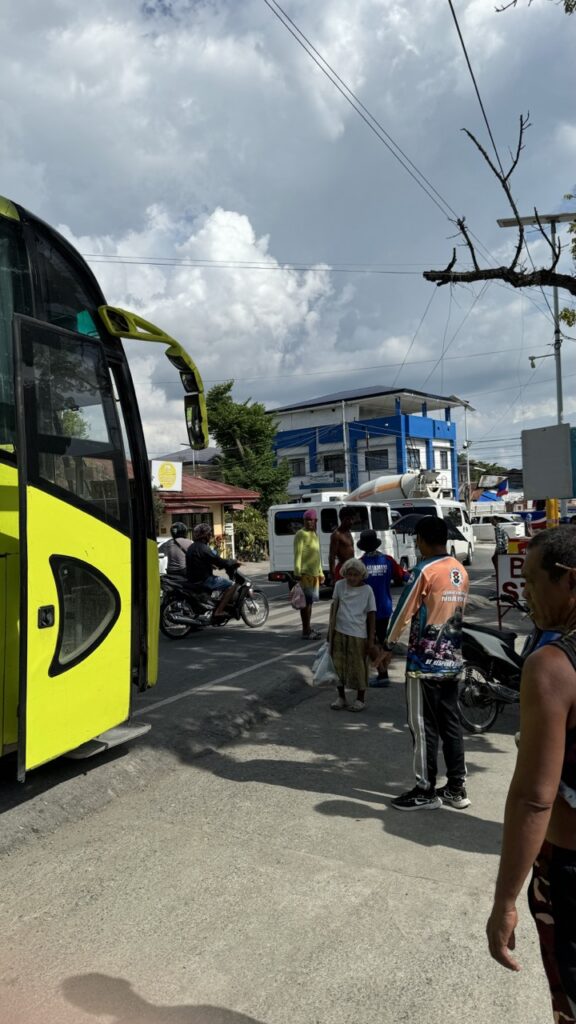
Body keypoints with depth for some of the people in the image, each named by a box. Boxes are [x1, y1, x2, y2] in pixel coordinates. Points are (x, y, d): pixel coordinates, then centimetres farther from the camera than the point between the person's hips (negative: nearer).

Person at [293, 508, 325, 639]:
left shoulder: (314, 534, 17)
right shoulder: (301, 534, -9)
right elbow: (298, 554, -16)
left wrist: (320, 572, 22)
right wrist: (297, 572, -23)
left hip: (314, 573, 9)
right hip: (305, 574, -9)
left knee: (310, 601, 13)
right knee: (306, 601, -8)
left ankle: (308, 628, 21)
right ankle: (305, 631, -7)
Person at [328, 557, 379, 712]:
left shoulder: (367, 590, -8)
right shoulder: (339, 585, -1)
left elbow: (371, 615, -4)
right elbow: (334, 606, 8)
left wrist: (371, 639, -5)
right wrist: (331, 629, 8)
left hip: (358, 634, -3)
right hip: (339, 631, 3)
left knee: (358, 667, 5)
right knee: (338, 665, 11)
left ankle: (360, 700, 22)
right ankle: (341, 697, 28)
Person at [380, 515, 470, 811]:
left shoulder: (425, 570, -16)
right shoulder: (461, 571, 7)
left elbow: (404, 611, -11)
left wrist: (389, 645, 2)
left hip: (424, 662, -7)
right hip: (452, 660, 7)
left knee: (424, 728, 3)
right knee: (451, 725, 14)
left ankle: (426, 792, 12)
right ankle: (456, 789, 21)